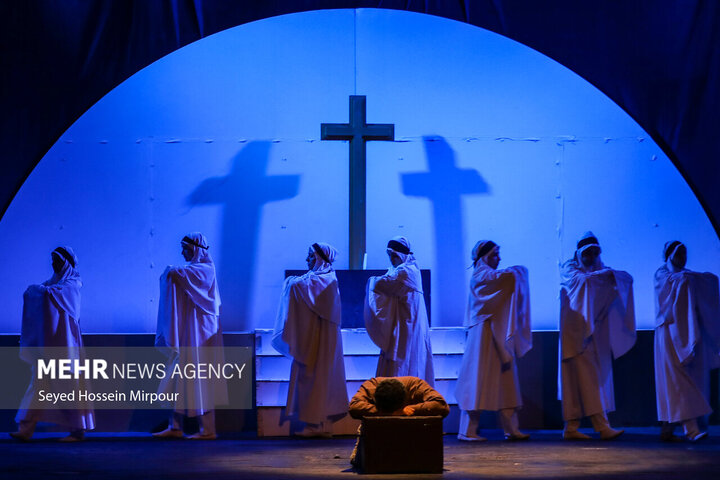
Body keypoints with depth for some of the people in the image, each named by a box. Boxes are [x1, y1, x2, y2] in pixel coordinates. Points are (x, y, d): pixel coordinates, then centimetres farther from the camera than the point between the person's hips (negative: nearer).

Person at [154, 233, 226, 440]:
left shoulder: (205, 269, -12)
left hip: (198, 332, -9)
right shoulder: (193, 269, 16)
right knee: (180, 380, 8)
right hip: (186, 333, 9)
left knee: (200, 378, -7)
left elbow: (178, 275, -25)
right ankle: (175, 427, 11)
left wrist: (171, 272, -6)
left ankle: (208, 430, -3)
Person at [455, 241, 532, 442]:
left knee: (505, 381, 6)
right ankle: (467, 431, -2)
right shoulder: (480, 275, -10)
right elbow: (502, 277, -26)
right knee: (479, 380, -7)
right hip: (484, 333, -9)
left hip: (499, 335, 9)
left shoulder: (489, 275, 19)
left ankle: (511, 429, 7)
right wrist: (518, 272, -8)